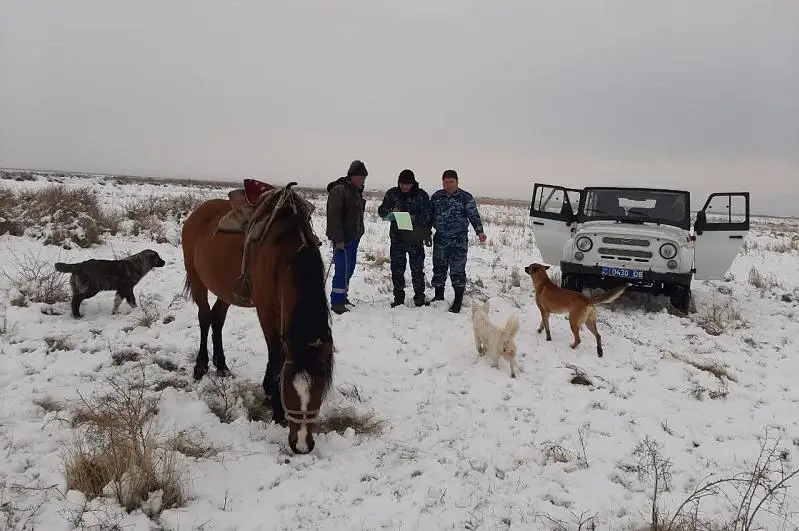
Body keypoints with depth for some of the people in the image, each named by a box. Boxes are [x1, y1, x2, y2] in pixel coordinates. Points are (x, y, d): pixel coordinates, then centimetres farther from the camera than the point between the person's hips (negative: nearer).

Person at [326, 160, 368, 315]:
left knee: (349, 269, 14)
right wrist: (338, 239, -23)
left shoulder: (356, 191, 16)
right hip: (342, 239, -9)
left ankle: (342, 297, 25)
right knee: (342, 270, -10)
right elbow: (334, 216, -19)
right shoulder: (339, 190, -13)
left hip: (353, 238, 9)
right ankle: (336, 302, -4)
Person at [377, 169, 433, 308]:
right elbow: (381, 210, 2)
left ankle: (419, 298, 13)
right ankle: (398, 298, 19)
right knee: (397, 269, 7)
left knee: (417, 269, 3)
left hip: (415, 238, -2)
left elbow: (426, 215, -7)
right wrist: (391, 212, -18)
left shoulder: (421, 195, -3)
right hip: (397, 237, 2)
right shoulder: (392, 194, 3)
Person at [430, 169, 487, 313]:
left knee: (457, 270, -3)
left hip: (459, 241, -4)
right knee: (439, 268, 9)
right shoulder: (436, 197, 8)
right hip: (440, 239, 4)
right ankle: (438, 296, 24)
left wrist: (479, 231, -16)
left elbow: (474, 216, -4)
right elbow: (430, 215, 16)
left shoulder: (466, 197, -2)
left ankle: (458, 300, 6)